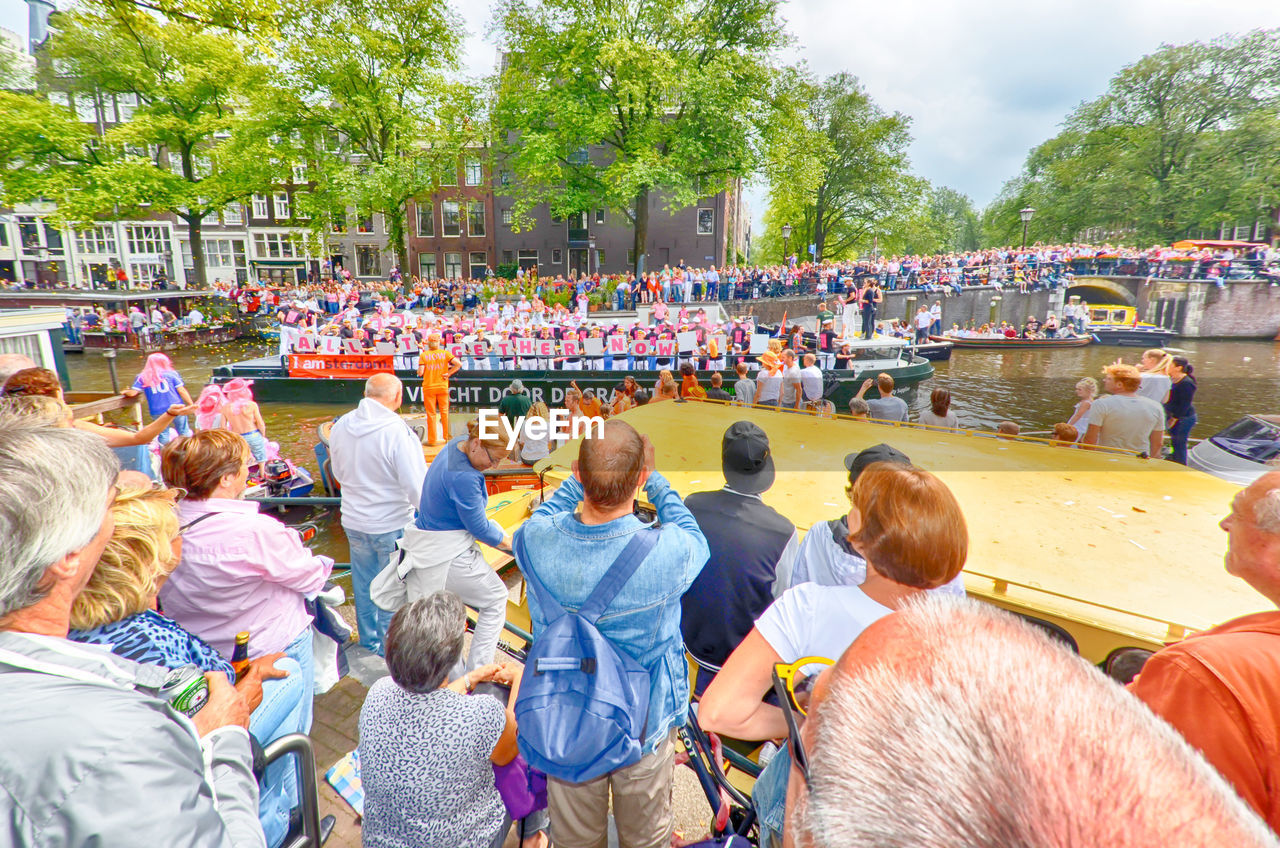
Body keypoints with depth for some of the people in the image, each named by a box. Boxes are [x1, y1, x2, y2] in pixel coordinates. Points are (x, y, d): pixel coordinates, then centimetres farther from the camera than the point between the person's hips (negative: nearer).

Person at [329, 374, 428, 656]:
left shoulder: (340, 426, -3)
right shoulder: (397, 431, -24)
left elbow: (339, 474, 11)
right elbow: (416, 487, -23)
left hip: (353, 523, 6)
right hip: (391, 525, -6)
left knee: (363, 584, 22)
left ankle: (368, 640, 40)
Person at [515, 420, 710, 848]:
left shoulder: (537, 540, -25)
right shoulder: (667, 551, -31)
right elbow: (696, 541, -5)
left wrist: (581, 478, -2)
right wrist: (656, 483, 0)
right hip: (646, 721, -1)